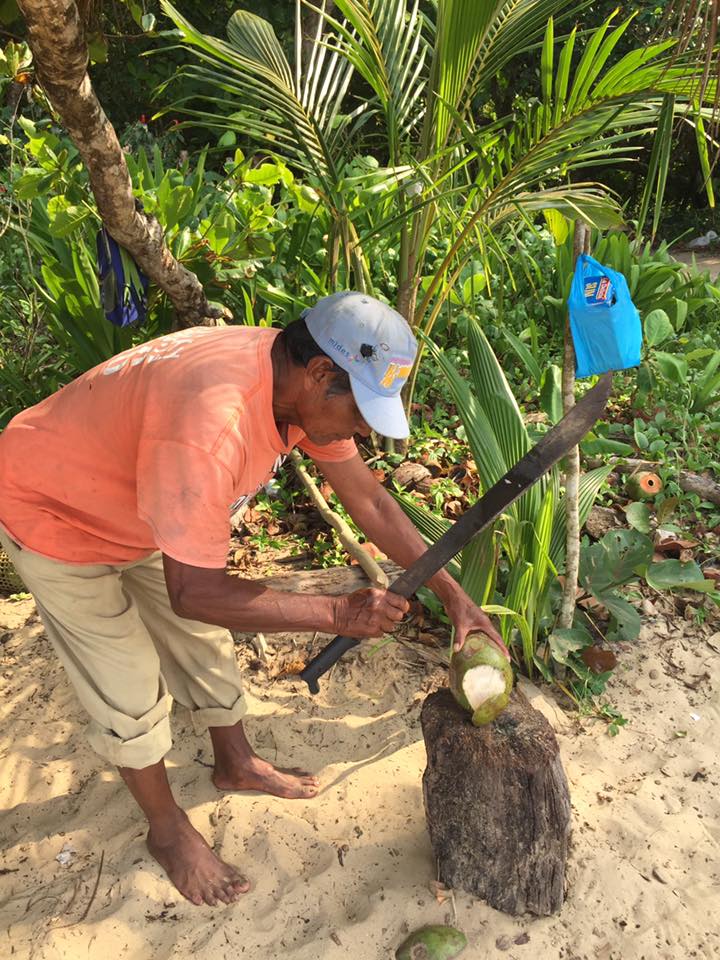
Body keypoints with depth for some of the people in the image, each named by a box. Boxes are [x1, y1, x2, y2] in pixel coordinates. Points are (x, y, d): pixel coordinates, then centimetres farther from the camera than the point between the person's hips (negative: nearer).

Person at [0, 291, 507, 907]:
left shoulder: (300, 384, -15)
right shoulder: (212, 419, -43)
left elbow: (369, 500, -7)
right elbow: (192, 592, -37)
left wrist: (453, 594, -8)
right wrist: (339, 614, -32)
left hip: (134, 504, 8)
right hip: (52, 513, -7)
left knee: (204, 641, 16)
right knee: (130, 688, 3)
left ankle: (236, 764, 40)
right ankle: (168, 832, 27)